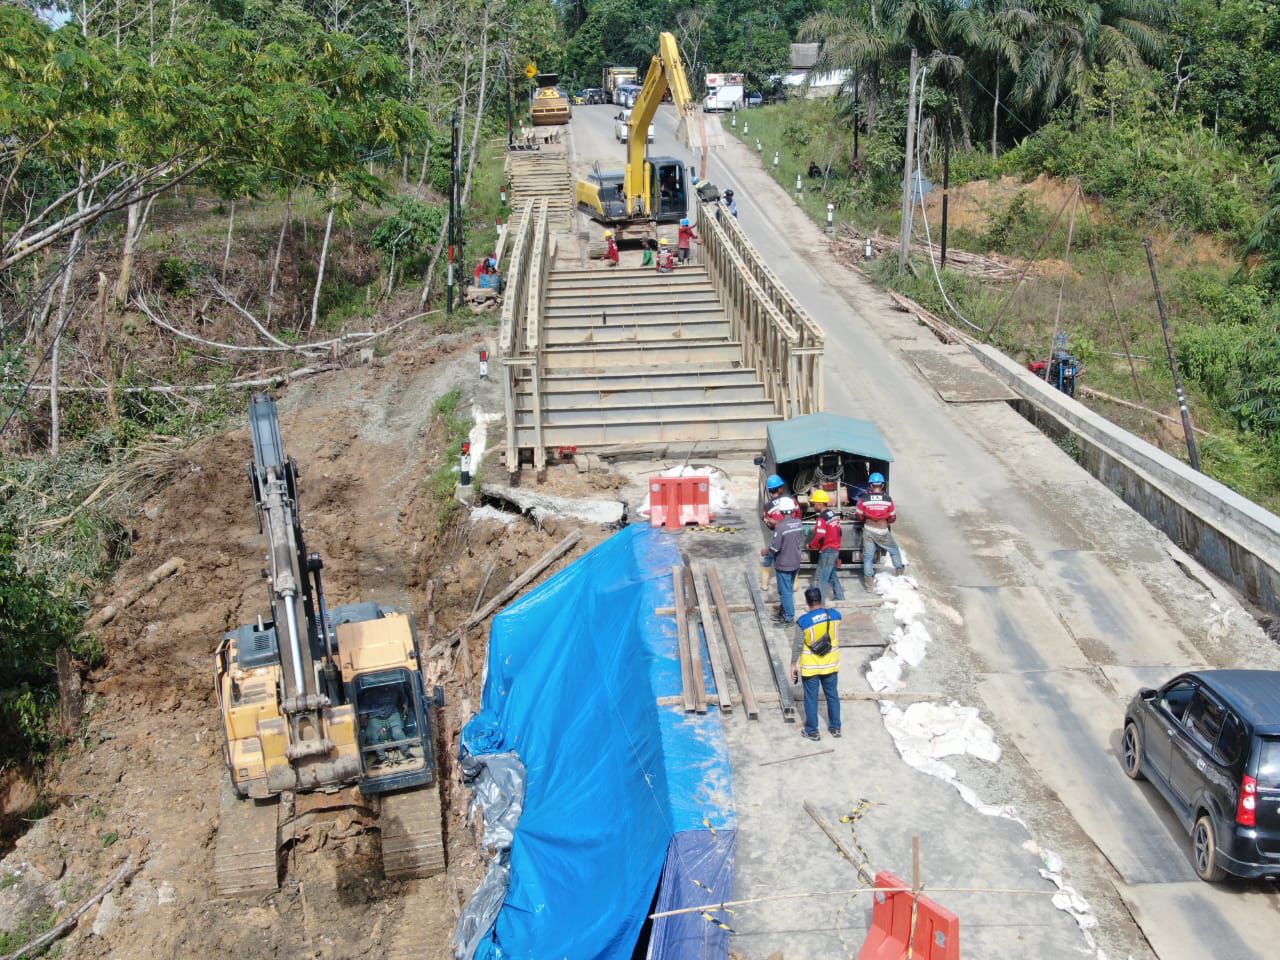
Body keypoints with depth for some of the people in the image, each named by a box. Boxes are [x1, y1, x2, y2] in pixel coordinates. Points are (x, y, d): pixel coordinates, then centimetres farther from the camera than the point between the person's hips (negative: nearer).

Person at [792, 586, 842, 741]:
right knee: (832, 695, 18)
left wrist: (793, 664, -2)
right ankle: (835, 727, 30)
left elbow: (797, 645, -13)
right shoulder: (835, 614, -10)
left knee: (811, 698, 11)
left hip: (810, 667, -3)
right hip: (830, 664, 3)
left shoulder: (803, 621, -21)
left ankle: (812, 731, 22)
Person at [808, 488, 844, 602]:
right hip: (835, 549, 9)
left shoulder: (822, 518, -20)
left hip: (827, 551, -9)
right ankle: (839, 597, 30)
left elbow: (819, 537, -23)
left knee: (821, 578, -5)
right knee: (832, 575, 22)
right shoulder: (834, 514, 8)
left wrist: (811, 545, -5)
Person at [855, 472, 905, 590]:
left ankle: (869, 580, 9)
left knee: (868, 556, 9)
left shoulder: (864, 500, -9)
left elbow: (860, 516, 2)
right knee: (894, 550, 23)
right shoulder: (888, 500, -10)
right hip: (882, 531, -1)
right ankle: (899, 570, 32)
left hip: (868, 530, 1)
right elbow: (893, 518, 0)